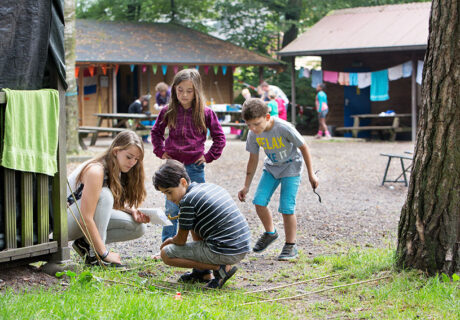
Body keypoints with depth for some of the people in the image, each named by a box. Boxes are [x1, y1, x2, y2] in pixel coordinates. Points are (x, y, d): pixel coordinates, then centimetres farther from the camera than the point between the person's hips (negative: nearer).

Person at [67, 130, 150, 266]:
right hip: (64, 220, -8)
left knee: (138, 227, -6)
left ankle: (85, 243, 0)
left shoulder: (118, 172, -1)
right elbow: (85, 219, -33)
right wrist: (104, 253, -31)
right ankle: (94, 255, -27)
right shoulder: (96, 171, -28)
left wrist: (132, 211, -12)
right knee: (104, 195, -33)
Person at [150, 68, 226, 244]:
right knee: (171, 207, 5)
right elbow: (156, 132, 16)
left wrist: (209, 156, -1)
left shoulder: (205, 113, -4)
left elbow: (219, 137, 6)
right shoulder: (168, 111, 0)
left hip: (195, 166, -1)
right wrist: (161, 151, 6)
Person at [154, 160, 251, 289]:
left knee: (166, 254, 0)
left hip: (223, 254, -9)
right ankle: (203, 273, 24)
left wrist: (171, 240, 20)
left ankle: (220, 268, -6)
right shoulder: (211, 186, 14)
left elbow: (181, 240, -3)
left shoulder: (187, 201, -12)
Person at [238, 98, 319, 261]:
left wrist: (311, 174, -10)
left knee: (286, 207, -13)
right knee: (259, 201, -9)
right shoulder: (253, 134, -15)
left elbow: (303, 147, -17)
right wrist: (246, 186, 2)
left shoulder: (284, 128, -31)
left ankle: (290, 246, 4)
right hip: (271, 167, 5)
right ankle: (270, 232, 18)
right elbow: (253, 159, -1)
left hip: (291, 167, -5)